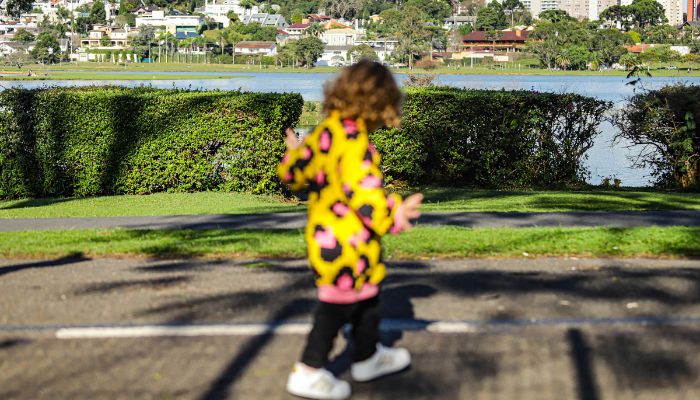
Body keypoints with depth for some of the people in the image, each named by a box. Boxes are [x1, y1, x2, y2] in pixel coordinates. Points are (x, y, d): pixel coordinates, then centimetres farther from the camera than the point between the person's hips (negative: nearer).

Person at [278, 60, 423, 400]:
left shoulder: (325, 131, 5)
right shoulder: (355, 141, -23)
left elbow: (294, 171, 17)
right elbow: (362, 189, -32)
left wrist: (293, 153, 37)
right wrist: (390, 214, -33)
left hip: (324, 231, 10)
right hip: (345, 241, -10)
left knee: (366, 295, 24)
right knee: (338, 304, 3)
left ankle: (367, 357, 41)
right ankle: (308, 372, 12)